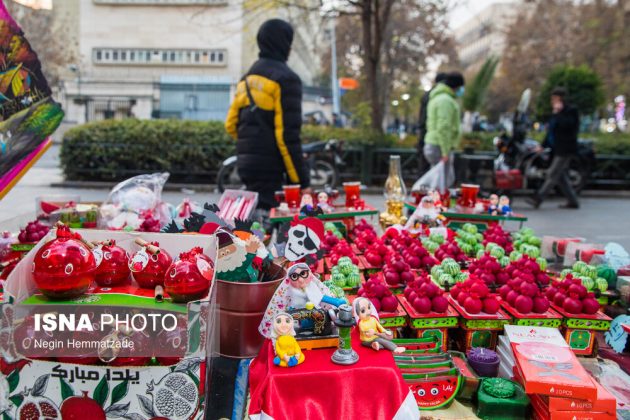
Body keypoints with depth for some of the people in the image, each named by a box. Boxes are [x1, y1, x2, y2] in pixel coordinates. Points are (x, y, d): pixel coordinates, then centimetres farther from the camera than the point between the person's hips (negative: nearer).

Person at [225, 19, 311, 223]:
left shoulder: (247, 79, 17)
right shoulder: (285, 78, -8)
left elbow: (231, 124, 16)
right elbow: (288, 134, -15)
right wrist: (302, 181, -13)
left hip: (246, 163, 8)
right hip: (270, 167, -8)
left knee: (254, 218, 17)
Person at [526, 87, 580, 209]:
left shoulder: (571, 111, -8)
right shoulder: (556, 113, 18)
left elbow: (566, 125, -27)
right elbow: (551, 131, 23)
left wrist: (557, 112, -21)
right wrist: (543, 145, 19)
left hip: (565, 149, -10)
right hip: (558, 149, 10)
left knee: (553, 174, -8)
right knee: (560, 175, 10)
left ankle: (538, 199, -8)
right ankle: (573, 201, 17)